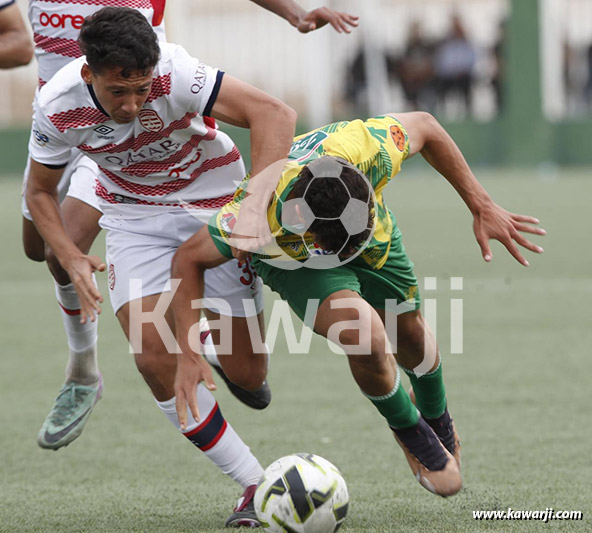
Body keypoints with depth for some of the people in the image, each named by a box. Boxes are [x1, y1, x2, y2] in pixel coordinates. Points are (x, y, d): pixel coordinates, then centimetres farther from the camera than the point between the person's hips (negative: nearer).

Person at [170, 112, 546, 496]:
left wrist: (482, 207, -16)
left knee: (410, 335, 15)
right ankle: (410, 432, 7)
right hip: (292, 259, -3)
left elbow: (423, 126, -18)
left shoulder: (365, 148, -42)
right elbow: (189, 259, -26)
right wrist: (189, 350, -34)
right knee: (367, 339, -25)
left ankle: (436, 418, 51)